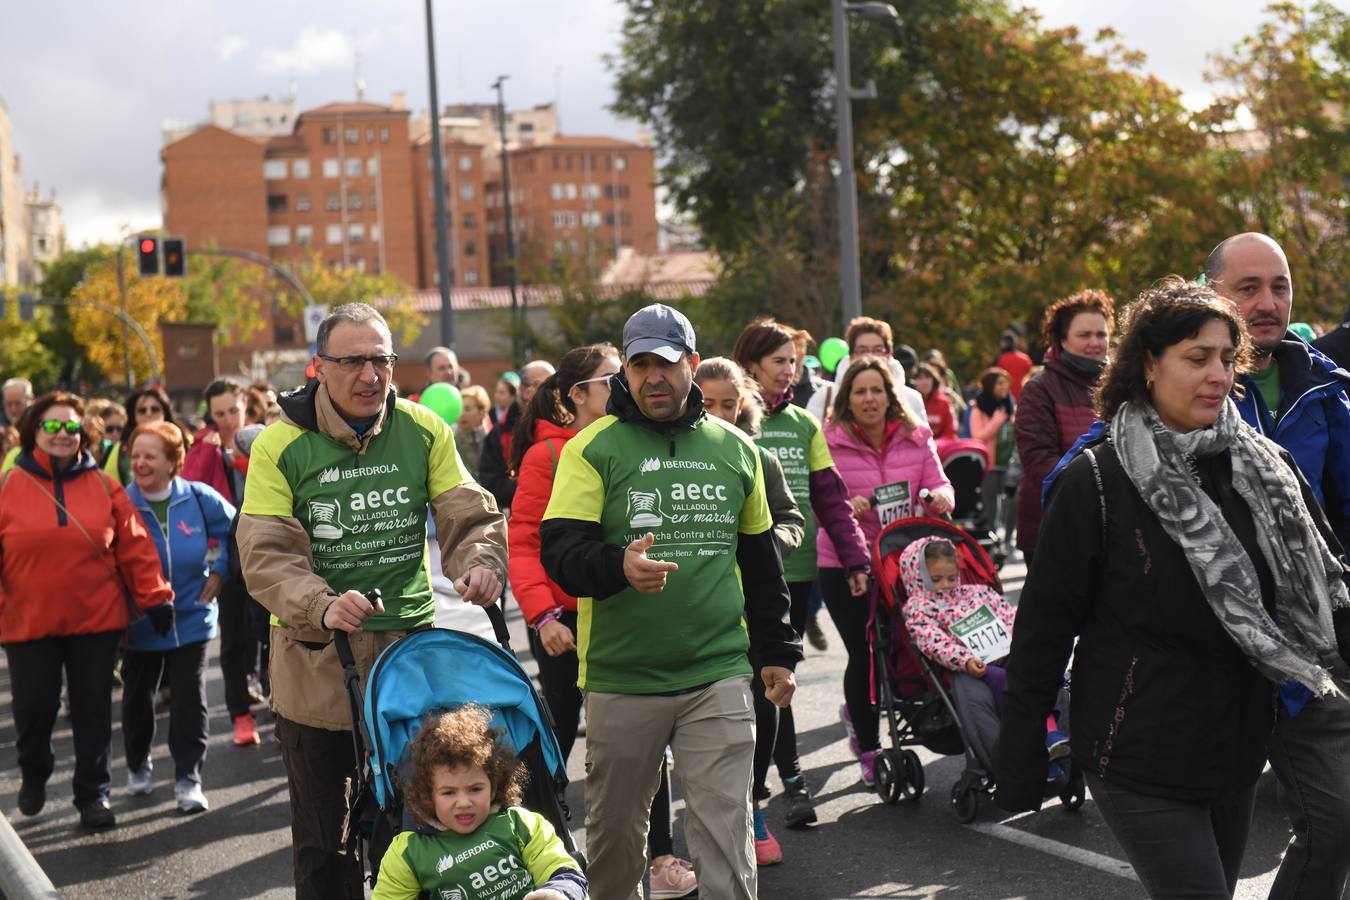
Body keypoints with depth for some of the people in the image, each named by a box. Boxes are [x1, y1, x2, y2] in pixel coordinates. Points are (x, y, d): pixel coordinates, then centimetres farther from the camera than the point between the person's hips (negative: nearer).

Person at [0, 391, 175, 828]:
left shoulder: (103, 487, 2)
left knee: (93, 709, 7)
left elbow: (134, 546, 1)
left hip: (96, 620, 1)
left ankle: (94, 793, 20)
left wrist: (154, 597, -3)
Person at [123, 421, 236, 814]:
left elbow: (237, 532, 6)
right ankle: (137, 767, 36)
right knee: (137, 698, 15)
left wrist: (218, 573, 1)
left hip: (190, 618, 0)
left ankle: (188, 778, 8)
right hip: (139, 623, 0)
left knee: (189, 700, -1)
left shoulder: (200, 499, -8)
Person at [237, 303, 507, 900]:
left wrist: (481, 561, -26)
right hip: (315, 663, -2)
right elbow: (266, 556, -13)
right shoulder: (281, 445, -6)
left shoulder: (423, 432, 1)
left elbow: (469, 518, -3)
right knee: (322, 836, 10)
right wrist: (323, 607, -32)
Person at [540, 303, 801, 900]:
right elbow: (560, 550, -11)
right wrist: (619, 566, -30)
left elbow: (761, 562, 19)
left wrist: (776, 652, 18)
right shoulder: (594, 448, -1)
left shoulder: (736, 449, 11)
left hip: (718, 677, 2)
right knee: (615, 830, 11)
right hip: (620, 678, -1)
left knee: (726, 836, -2)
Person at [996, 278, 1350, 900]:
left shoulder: (1266, 468, 4)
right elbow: (1043, 626, -8)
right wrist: (1019, 764, -7)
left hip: (1236, 755, 6)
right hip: (1140, 762, -6)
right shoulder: (1096, 482, -11)